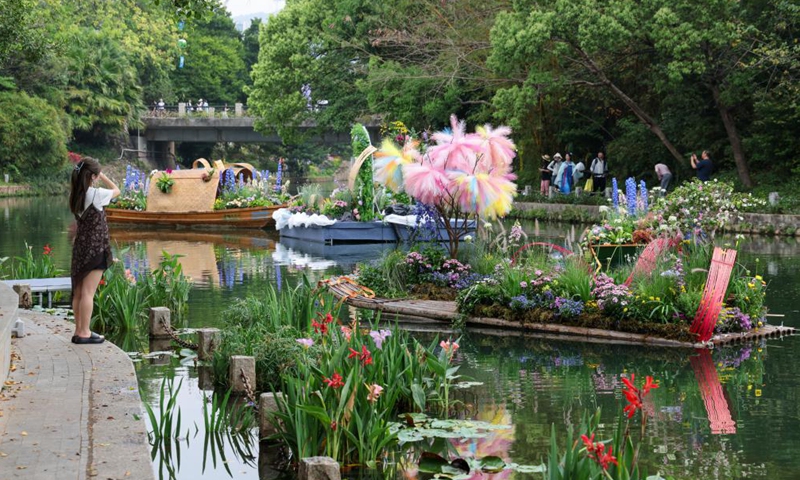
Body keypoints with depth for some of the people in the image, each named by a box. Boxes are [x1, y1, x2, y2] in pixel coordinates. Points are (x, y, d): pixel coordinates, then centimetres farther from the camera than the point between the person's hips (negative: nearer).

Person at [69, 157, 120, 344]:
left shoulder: (76, 195, 3)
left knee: (78, 292, 10)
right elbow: (116, 190, 0)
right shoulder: (96, 194, -16)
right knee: (88, 292, -5)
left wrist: (99, 176, 9)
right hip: (95, 248, -7)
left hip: (80, 246, 7)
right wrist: (103, 177, 7)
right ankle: (84, 333, -3)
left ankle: (79, 331, 16)